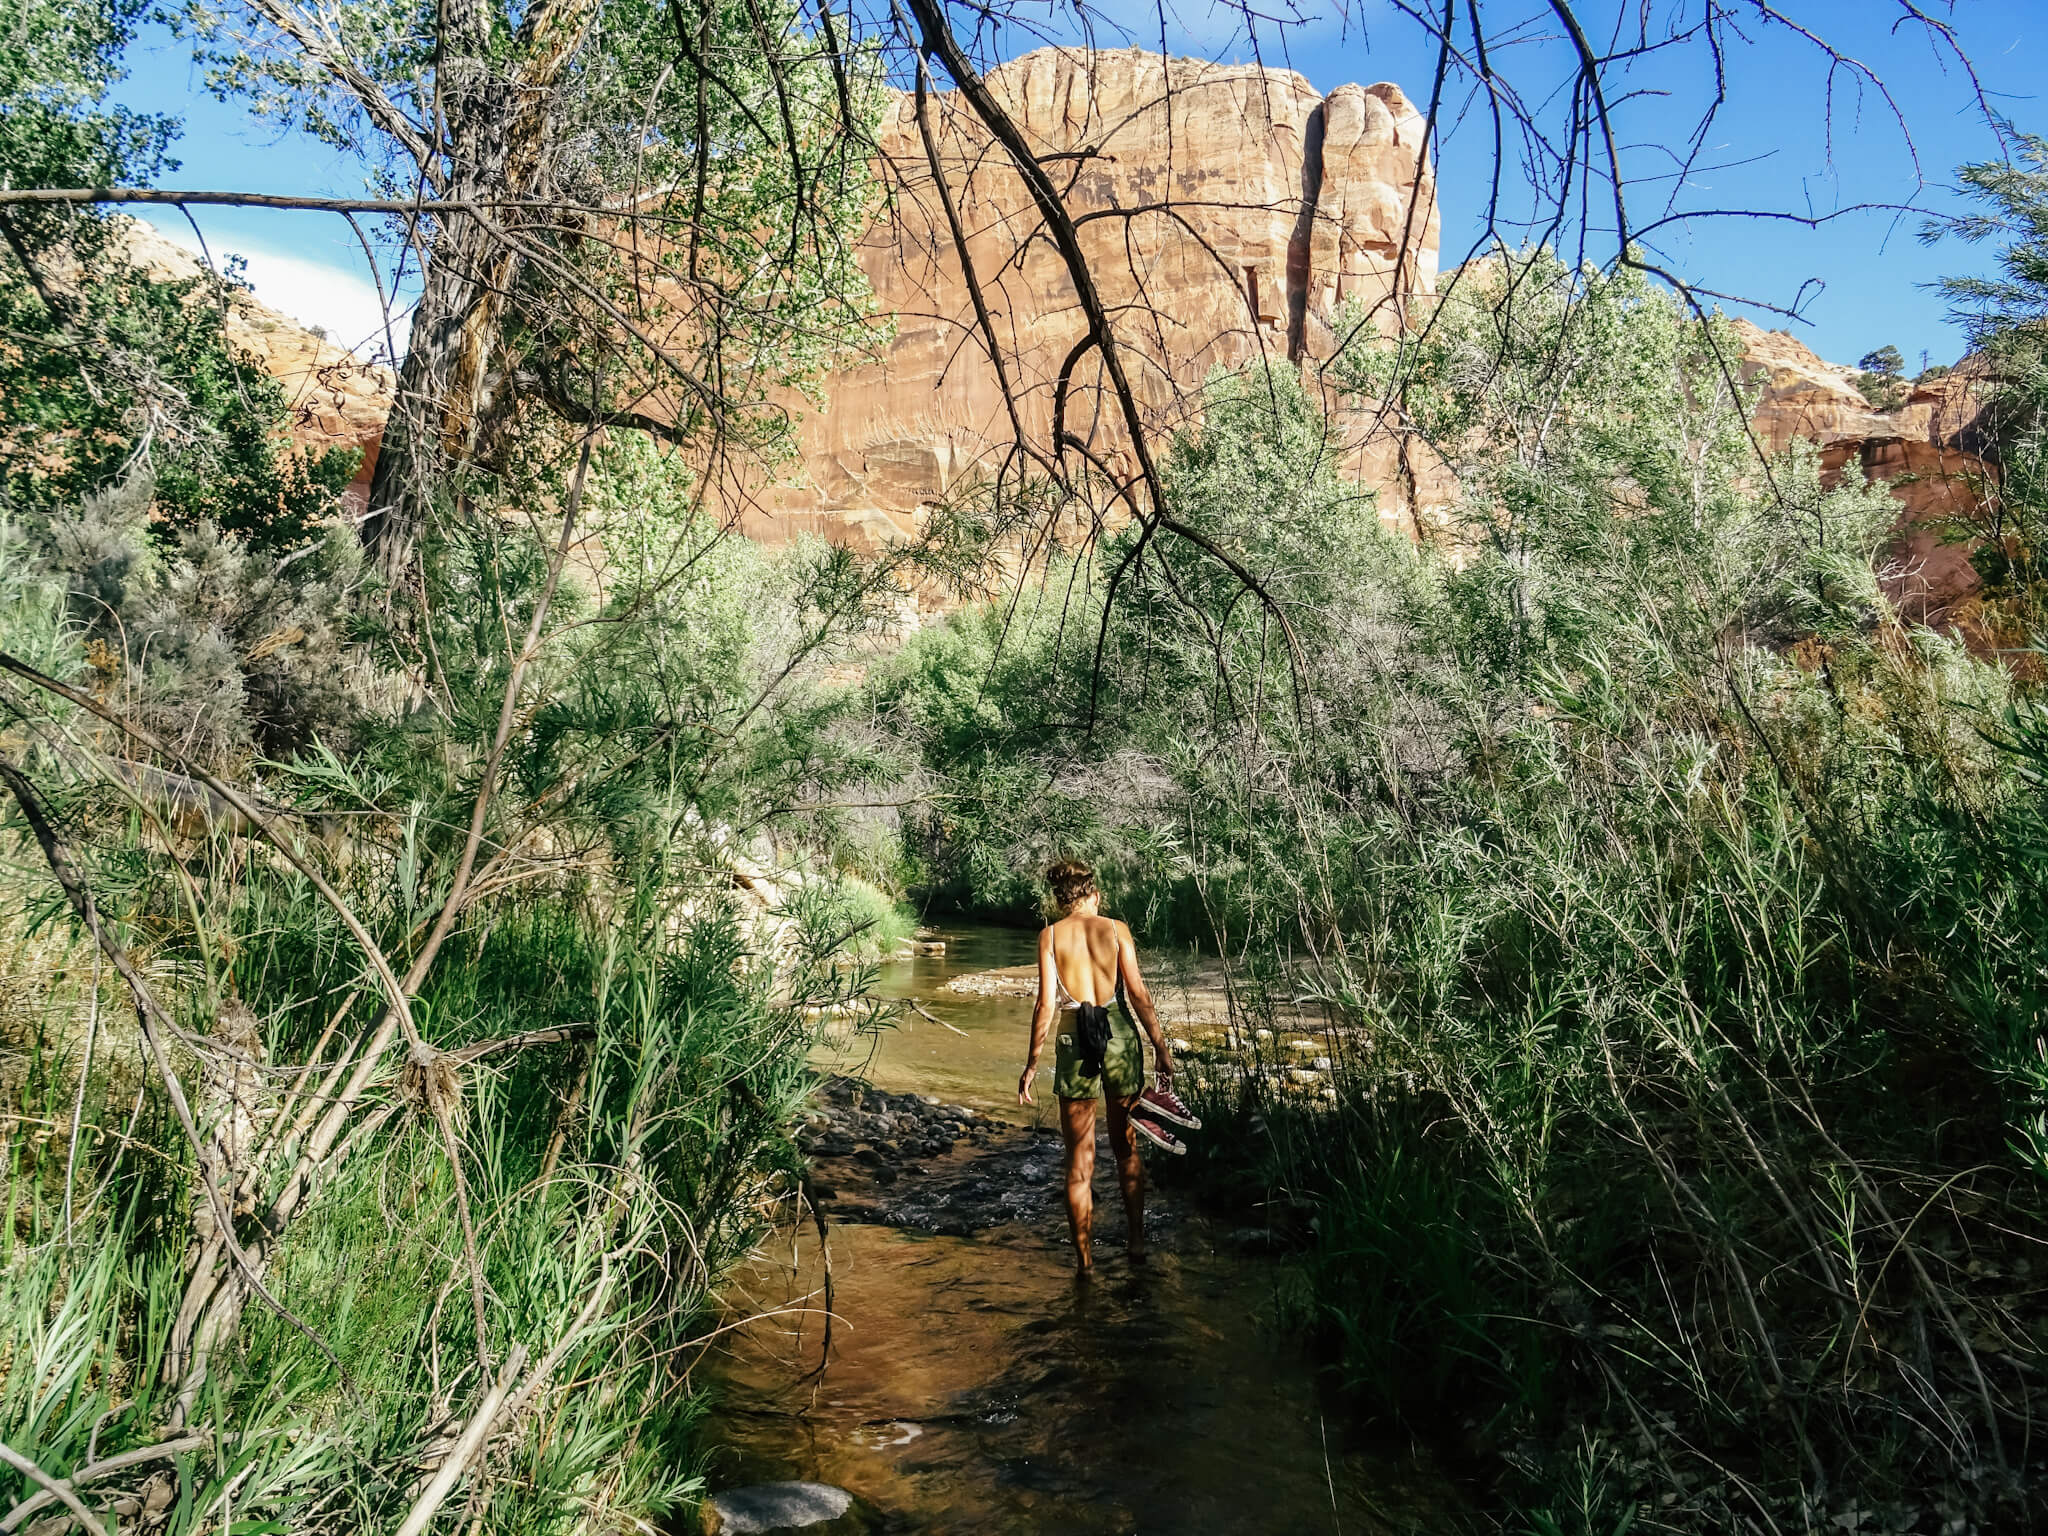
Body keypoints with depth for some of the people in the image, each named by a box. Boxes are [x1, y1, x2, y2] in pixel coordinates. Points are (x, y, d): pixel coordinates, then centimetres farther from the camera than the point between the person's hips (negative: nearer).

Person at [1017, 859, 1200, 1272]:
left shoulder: (1050, 935, -2)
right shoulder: (1115, 929, 0)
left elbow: (1046, 1004, -6)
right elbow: (1138, 994, -3)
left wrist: (1032, 1063, 0)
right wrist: (1160, 1046, 4)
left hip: (1075, 1041, -1)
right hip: (1119, 1036, 1)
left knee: (1079, 1158, 10)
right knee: (1126, 1148, 18)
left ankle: (1083, 1256, 15)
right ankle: (1137, 1243, 25)